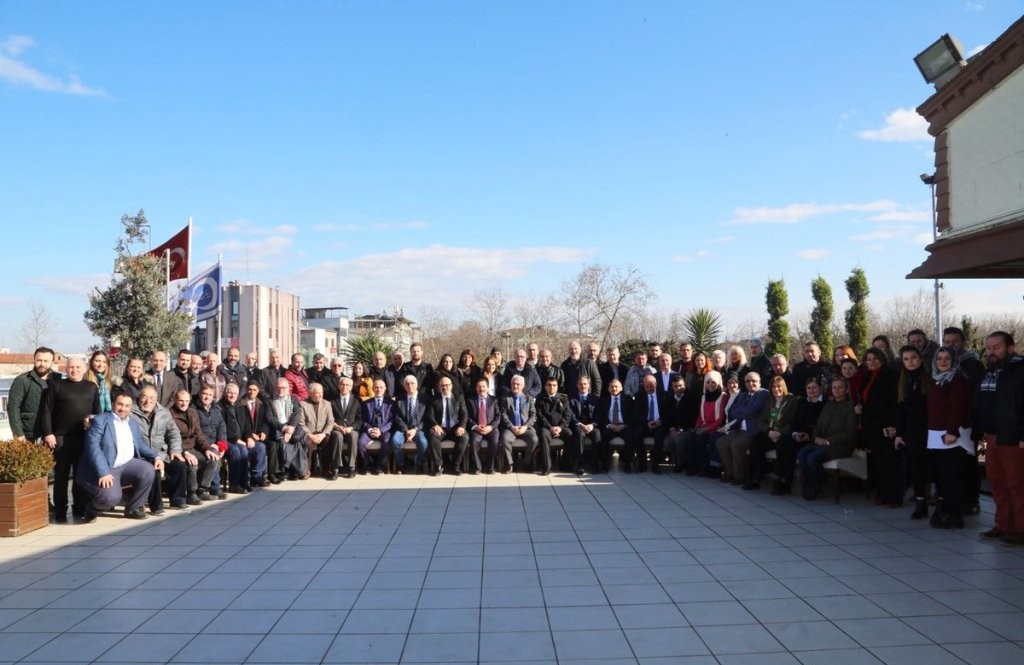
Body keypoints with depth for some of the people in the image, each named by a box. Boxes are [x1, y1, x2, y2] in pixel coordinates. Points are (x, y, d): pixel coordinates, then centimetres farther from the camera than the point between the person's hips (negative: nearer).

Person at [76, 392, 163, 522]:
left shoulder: (132, 423, 17)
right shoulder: (100, 420, -5)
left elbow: (140, 444, 19)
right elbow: (93, 447, -16)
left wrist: (156, 457, -2)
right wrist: (103, 472, -27)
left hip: (127, 465, 6)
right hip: (104, 469, -6)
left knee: (148, 470, -21)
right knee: (111, 497, -29)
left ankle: (132, 508, -1)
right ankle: (91, 509, 8)